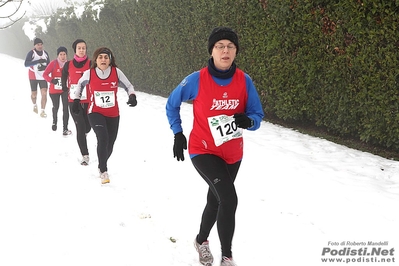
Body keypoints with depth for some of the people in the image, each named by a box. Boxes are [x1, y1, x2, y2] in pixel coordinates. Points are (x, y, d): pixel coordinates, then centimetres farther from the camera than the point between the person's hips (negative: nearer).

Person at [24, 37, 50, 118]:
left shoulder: (45, 53, 5)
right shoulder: (31, 53, -9)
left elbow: (49, 64, 15)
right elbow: (26, 64, -21)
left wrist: (44, 67, -8)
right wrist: (38, 61, -30)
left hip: (43, 77, 2)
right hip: (33, 77, -2)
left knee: (44, 94, -10)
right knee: (34, 94, 10)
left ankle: (42, 111, -5)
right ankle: (34, 105, 41)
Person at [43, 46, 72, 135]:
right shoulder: (53, 63, -11)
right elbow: (45, 74, -10)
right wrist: (51, 80, -27)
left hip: (65, 90, 0)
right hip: (54, 90, 0)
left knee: (65, 108, -8)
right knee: (56, 107, 17)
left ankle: (65, 128, -2)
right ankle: (54, 121, 46)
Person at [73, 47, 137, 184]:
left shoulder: (116, 72, -8)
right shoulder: (89, 73, -7)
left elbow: (128, 86, 2)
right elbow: (80, 84, 13)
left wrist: (132, 96, -16)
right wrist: (76, 100, 10)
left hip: (113, 115, 2)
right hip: (95, 113, -2)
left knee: (109, 145, 10)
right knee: (103, 138, -25)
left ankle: (101, 166, 41)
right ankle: (104, 171, -13)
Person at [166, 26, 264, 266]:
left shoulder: (244, 81, -10)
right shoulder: (197, 80, -17)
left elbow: (257, 114, -4)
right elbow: (172, 104, 0)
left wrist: (248, 121, -26)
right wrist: (178, 134, -3)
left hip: (233, 154, 4)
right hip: (203, 150, -4)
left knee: (216, 199, 22)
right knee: (229, 199, -21)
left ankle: (201, 240, 48)